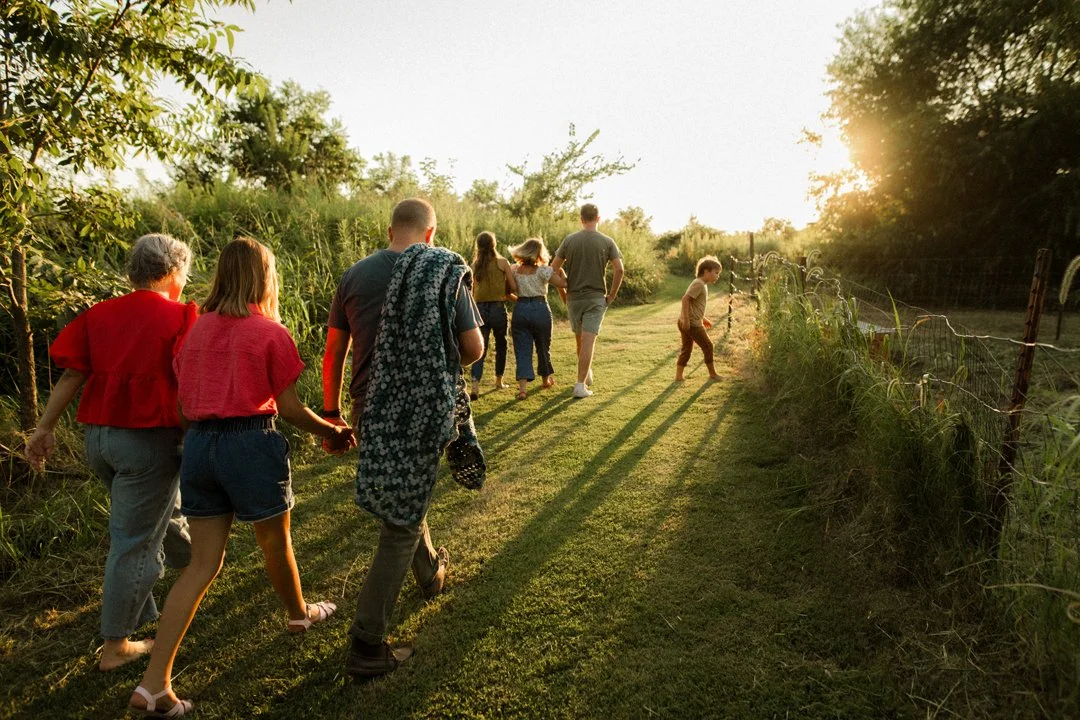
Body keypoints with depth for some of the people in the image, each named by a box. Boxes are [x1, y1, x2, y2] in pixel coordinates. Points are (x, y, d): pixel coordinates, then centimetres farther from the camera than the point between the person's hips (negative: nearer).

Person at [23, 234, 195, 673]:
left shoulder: (99, 315, 5)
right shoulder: (180, 317, -11)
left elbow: (71, 375, 2)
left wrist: (45, 428, 8)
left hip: (99, 436, 7)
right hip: (148, 440, -6)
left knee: (161, 508, 29)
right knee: (134, 541, 5)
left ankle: (193, 563, 53)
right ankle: (115, 646, 17)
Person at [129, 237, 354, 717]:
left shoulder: (196, 330, 9)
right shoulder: (270, 333, -7)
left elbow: (184, 402, 12)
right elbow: (289, 409, -6)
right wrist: (332, 432, 9)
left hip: (198, 443, 5)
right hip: (251, 443, -5)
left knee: (202, 562, 11)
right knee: (275, 543, 19)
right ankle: (299, 614, 44)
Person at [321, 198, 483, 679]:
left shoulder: (355, 275, 2)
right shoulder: (446, 271, -7)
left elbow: (333, 353, 6)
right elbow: (473, 348, -8)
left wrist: (331, 412, 17)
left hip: (368, 409, 5)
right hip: (421, 411, -4)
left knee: (403, 498, 28)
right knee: (402, 523, 6)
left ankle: (430, 572, 51)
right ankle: (366, 646, 12)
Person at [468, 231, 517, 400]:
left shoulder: (475, 265, 7)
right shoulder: (502, 262, -2)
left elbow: (473, 291, 7)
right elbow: (514, 287, -4)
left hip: (480, 308, 2)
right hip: (498, 308, -2)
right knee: (500, 345, 18)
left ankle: (475, 387, -14)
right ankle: (499, 381, 30)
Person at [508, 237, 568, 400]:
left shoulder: (515, 270, 3)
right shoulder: (543, 270, -8)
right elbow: (563, 283, -8)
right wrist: (559, 268, 7)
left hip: (520, 309, 2)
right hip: (540, 309, -2)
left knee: (522, 350, 1)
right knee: (543, 347, 17)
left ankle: (522, 387, -12)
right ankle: (546, 379, 35)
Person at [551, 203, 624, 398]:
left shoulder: (570, 240, 1)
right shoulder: (607, 242, -3)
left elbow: (554, 268, 0)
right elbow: (619, 269, -10)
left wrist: (563, 291, 10)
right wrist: (612, 295, 0)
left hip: (574, 297, 2)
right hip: (596, 297, -2)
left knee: (580, 338, 20)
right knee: (588, 340, -4)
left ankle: (587, 373, 36)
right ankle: (581, 385, -8)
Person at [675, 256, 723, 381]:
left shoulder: (702, 285, 17)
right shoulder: (699, 284, -14)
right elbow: (685, 299, -23)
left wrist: (703, 318, 25)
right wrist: (686, 319, -27)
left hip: (689, 322, 10)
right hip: (692, 323, -10)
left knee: (686, 348, 12)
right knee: (707, 346, 2)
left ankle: (678, 375, 13)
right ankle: (712, 373, 14)